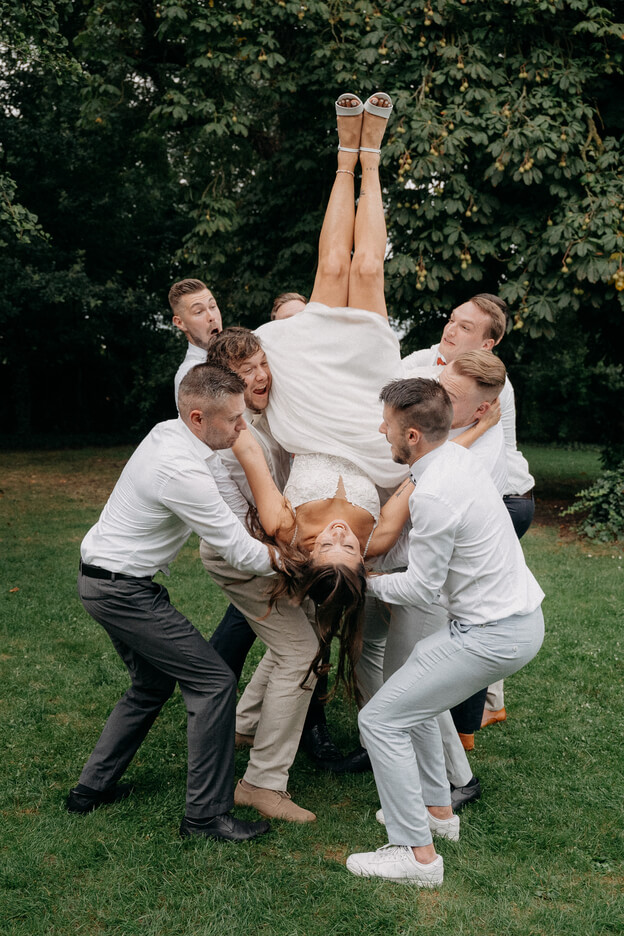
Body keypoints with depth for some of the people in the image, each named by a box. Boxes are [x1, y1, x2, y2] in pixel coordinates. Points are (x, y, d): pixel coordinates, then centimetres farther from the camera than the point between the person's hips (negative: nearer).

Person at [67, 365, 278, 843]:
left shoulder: (171, 432, 0)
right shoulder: (182, 472, -29)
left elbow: (234, 499, 10)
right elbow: (241, 552, -21)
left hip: (102, 579, 10)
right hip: (122, 590, -10)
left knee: (154, 683, 23)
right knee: (215, 681, -6)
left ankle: (93, 787, 31)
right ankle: (207, 813, 2)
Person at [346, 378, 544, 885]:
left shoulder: (434, 495, -25)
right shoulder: (458, 455, 4)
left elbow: (422, 589, -15)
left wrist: (370, 581, 1)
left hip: (494, 634, -10)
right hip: (521, 613, 10)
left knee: (381, 719, -4)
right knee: (412, 695, 25)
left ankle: (417, 853, 4)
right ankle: (437, 809, 35)